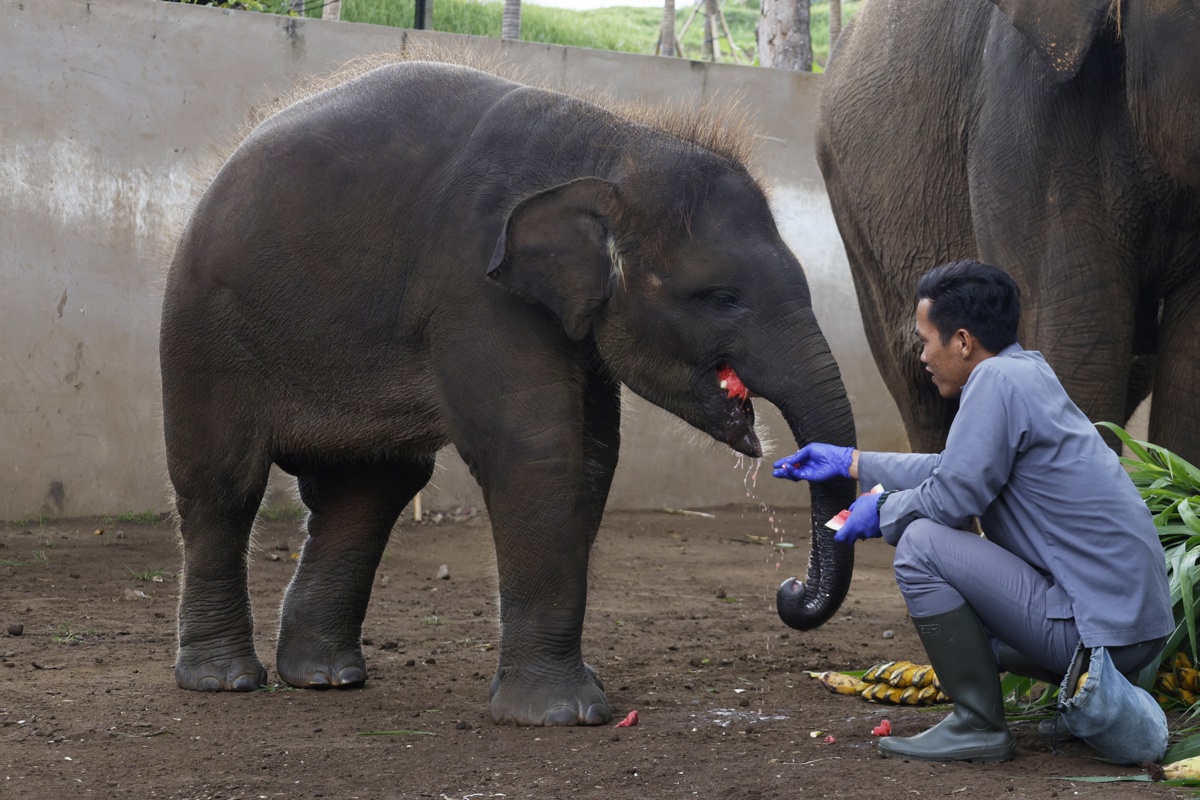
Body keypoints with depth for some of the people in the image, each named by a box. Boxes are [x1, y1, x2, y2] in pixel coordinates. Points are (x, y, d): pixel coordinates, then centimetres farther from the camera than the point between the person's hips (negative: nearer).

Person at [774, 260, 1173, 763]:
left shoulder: (998, 380, -14)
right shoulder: (1029, 373, 14)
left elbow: (953, 497, -17)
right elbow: (954, 469, 28)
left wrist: (881, 511, 3)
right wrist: (850, 463, 35)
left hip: (1097, 633, -10)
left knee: (921, 543, -12)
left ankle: (978, 725, -8)